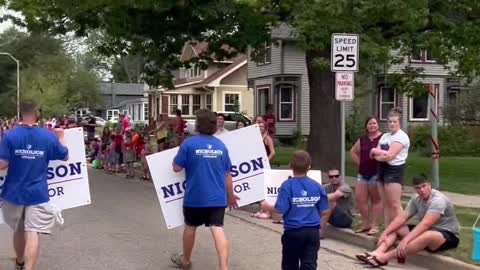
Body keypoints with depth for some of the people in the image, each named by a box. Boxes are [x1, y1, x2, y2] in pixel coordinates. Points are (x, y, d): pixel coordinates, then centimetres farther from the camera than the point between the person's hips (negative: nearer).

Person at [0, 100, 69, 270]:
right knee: (33, 233, -6)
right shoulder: (49, 136, -5)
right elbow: (65, 157, 9)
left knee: (19, 230, 21)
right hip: (37, 193, -2)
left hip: (14, 192, 2)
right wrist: (61, 138, 25)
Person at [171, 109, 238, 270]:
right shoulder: (221, 145, 3)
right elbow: (227, 174, 8)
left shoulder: (189, 143, -9)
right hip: (218, 197, 2)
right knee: (218, 229, -3)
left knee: (190, 226, 18)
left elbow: (176, 168, -3)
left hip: (195, 196, -2)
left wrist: (178, 155, 17)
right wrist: (230, 195, 19)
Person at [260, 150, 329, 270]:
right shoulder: (316, 186, 0)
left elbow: (281, 209, -16)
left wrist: (267, 207, 2)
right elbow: (323, 211, 4)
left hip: (293, 232, -2)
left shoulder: (287, 185, -11)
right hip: (313, 231, 2)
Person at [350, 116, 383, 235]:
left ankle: (374, 226, 9)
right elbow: (353, 151, 25)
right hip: (362, 173, 7)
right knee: (359, 199, 6)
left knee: (376, 200, 3)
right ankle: (365, 223, 18)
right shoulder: (362, 139, 12)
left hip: (376, 173, -7)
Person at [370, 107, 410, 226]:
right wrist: (384, 155, -14)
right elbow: (375, 155, 7)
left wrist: (376, 151, -2)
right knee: (386, 204, 9)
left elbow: (389, 155, -18)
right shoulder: (384, 136, 17)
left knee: (395, 205, -11)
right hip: (382, 170, 8)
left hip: (394, 170, -8)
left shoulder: (401, 136, -8)